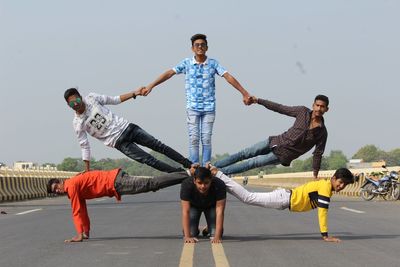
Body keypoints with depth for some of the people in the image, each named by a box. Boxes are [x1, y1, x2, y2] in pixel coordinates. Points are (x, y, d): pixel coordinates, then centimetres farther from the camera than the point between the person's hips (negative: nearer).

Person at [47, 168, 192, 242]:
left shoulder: (71, 185, -8)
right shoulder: (77, 189, 20)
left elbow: (77, 212, -11)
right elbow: (83, 211, 27)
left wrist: (79, 235, -10)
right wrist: (86, 231, 26)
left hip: (115, 181, -8)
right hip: (114, 181, 8)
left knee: (150, 184, -16)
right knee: (151, 185, 6)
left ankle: (187, 174, -21)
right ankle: (186, 175, 3)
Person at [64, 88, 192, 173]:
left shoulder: (91, 98, -3)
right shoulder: (78, 124, -8)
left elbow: (114, 100, 8)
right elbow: (84, 146, -2)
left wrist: (134, 93, 0)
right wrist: (87, 170, -3)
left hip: (126, 127, 3)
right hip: (119, 141, -3)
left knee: (158, 145, 0)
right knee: (148, 160, -13)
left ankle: (189, 165, 9)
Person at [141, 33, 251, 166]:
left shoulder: (213, 63, 1)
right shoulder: (186, 63, 1)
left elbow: (229, 77, -4)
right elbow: (169, 73, -2)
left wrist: (244, 93, -10)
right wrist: (150, 86, -8)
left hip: (209, 107, 0)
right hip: (192, 107, 0)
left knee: (206, 139, -1)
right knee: (194, 139, -3)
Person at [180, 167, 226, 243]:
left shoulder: (219, 186, -38)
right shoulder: (186, 185, -38)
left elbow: (219, 211, -39)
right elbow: (185, 211, -39)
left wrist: (217, 237, -46)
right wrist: (187, 237, -45)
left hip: (211, 206, 0)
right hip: (193, 205, 0)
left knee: (216, 233, -16)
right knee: (191, 233, -16)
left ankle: (208, 230, 20)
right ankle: (195, 231, 20)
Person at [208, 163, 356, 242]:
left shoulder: (325, 185, 11)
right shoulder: (325, 187, -18)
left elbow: (321, 210, 24)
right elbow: (322, 211, -23)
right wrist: (325, 236, -23)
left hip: (286, 197, 8)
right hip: (285, 199, -8)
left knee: (248, 198, 11)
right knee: (247, 197, -9)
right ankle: (217, 173, -6)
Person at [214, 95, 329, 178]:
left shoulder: (322, 132, -11)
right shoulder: (303, 112, -4)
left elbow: (318, 154, -3)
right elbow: (279, 108, 1)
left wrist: (315, 175, -3)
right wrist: (258, 100, -1)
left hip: (283, 156, -3)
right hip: (276, 142, 3)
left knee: (251, 163, -11)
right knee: (244, 154, -1)